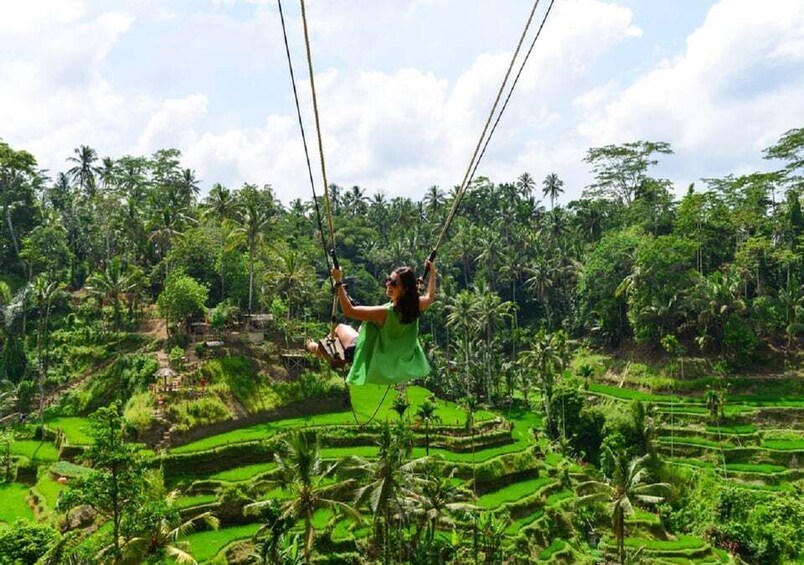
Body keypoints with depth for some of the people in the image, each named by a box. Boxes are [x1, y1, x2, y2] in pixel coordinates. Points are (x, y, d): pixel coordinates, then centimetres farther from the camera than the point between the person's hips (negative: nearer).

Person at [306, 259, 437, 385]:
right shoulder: (415, 307, -20)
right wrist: (432, 272, 11)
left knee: (340, 327, 19)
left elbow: (349, 311, -37)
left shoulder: (385, 312, -39)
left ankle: (319, 349, 48)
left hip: (370, 358, -6)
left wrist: (339, 282, -37)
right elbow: (430, 296, 4)